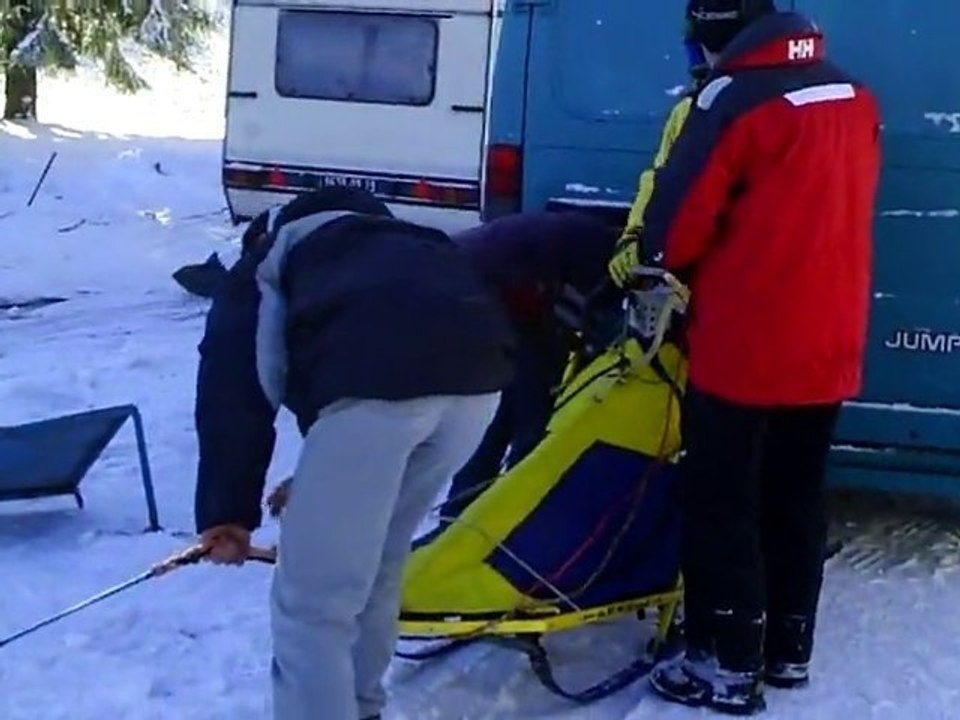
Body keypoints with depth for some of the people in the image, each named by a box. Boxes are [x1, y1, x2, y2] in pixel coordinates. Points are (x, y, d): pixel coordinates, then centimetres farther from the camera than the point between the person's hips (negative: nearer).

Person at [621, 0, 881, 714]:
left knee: (722, 506, 5)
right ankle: (788, 649, 28)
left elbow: (674, 223, -12)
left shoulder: (736, 99, -15)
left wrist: (658, 265, 9)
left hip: (744, 347, -7)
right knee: (796, 501, 18)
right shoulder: (855, 101, 7)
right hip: (830, 347, 7)